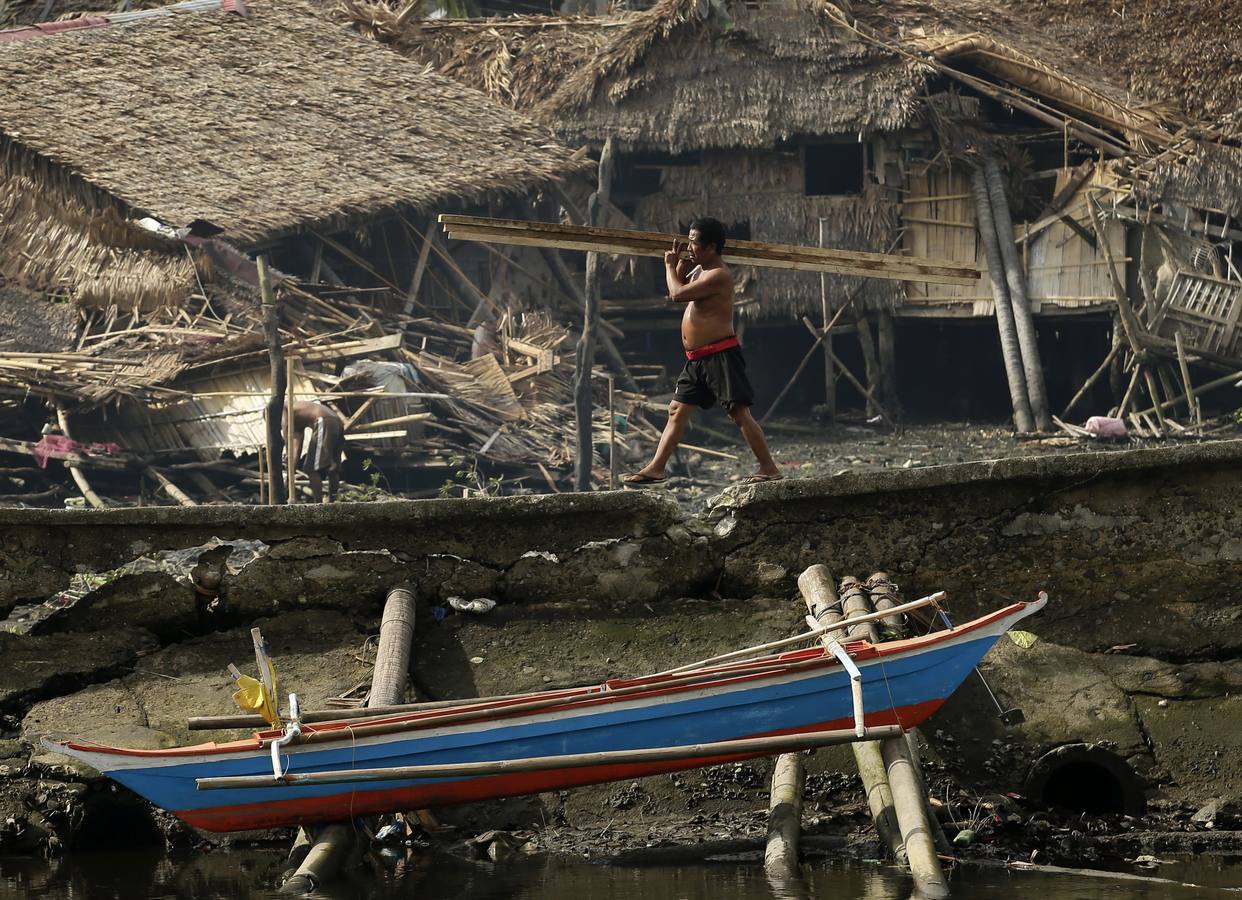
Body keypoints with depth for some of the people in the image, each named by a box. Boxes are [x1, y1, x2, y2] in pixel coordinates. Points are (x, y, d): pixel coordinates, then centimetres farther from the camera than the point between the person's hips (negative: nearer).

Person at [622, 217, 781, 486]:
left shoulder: (719, 275, -16)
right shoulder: (699, 270, 14)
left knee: (740, 412, -10)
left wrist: (669, 266, -4)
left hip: (720, 355, -10)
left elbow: (677, 294, -21)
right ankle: (655, 468, 12)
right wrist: (679, 265, 13)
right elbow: (679, 291, 29)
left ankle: (769, 468, -8)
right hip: (697, 359, 10)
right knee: (677, 410, 10)